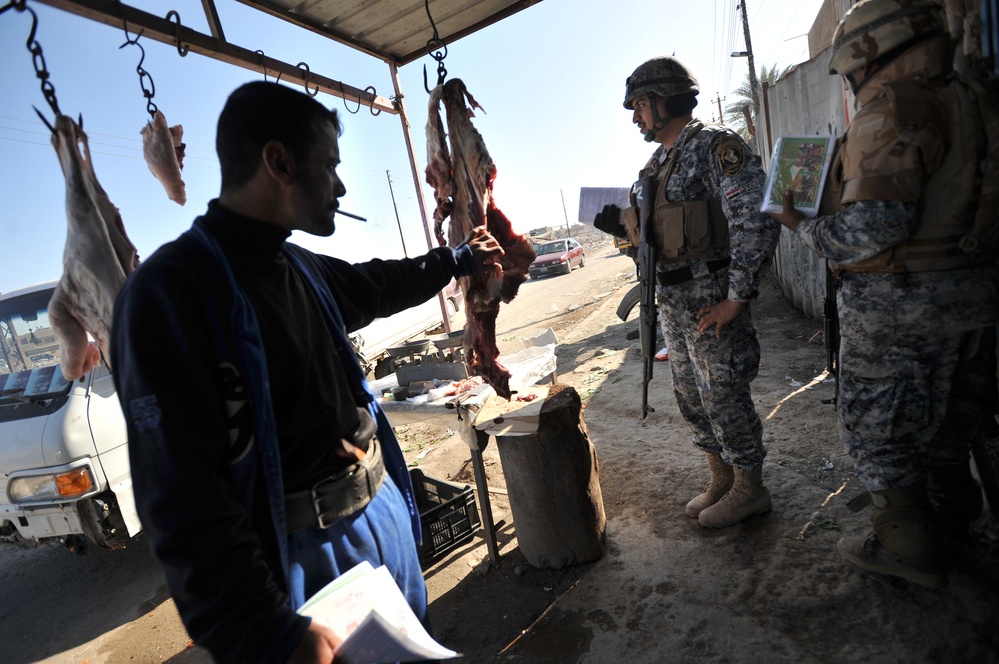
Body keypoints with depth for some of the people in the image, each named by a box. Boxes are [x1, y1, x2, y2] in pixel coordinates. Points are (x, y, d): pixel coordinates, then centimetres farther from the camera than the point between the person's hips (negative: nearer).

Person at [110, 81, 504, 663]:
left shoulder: (302, 268, 2)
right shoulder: (171, 292, -23)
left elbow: (374, 285, 22)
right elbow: (185, 495, -26)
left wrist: (457, 259, 32)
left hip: (382, 503, 8)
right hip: (303, 549, -7)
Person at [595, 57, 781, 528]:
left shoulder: (715, 146, -11)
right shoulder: (658, 161, 15)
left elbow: (756, 222, -20)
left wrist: (736, 298, -21)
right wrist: (621, 224, 2)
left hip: (710, 298, -8)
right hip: (671, 299, 9)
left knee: (724, 393, 2)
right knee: (690, 395, 15)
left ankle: (749, 489, 22)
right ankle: (721, 480, 33)